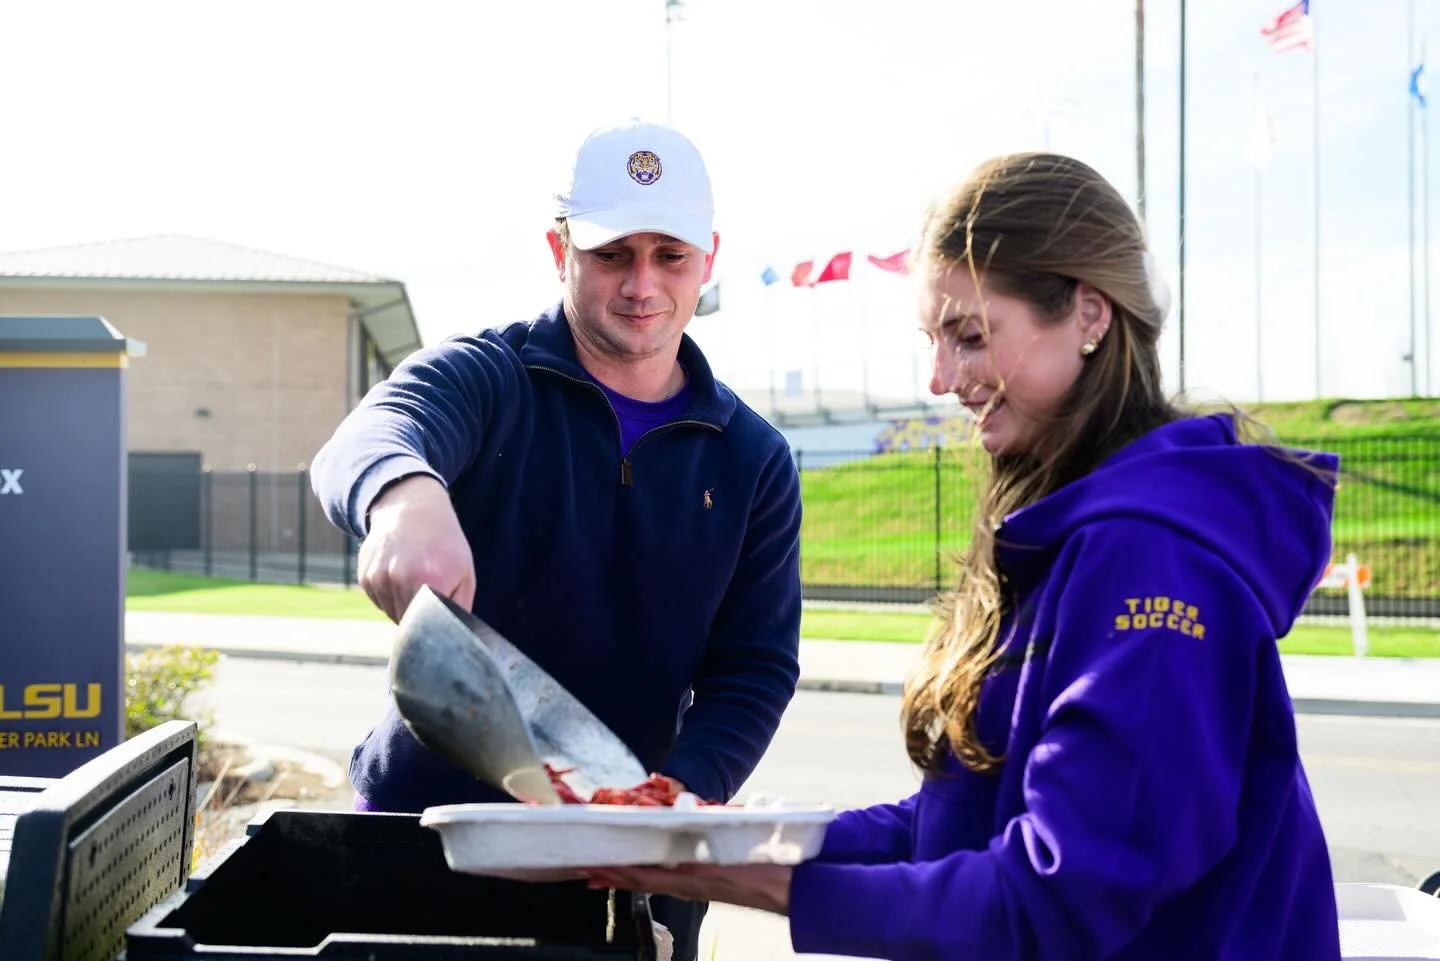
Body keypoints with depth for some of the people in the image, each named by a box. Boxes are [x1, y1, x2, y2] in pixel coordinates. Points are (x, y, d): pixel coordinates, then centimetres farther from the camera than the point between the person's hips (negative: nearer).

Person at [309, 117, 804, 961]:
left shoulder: (754, 460, 0)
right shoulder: (486, 380, -8)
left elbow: (757, 668, -2)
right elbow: (369, 442, -29)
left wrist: (678, 800, -20)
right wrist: (405, 496, -53)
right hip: (426, 823, -2)